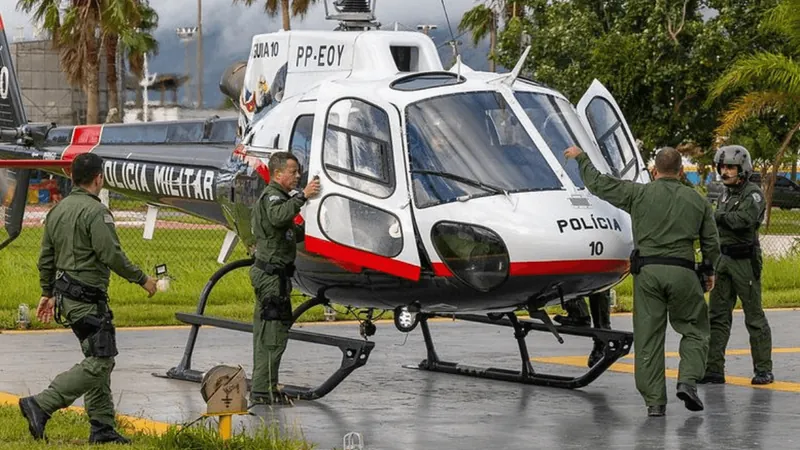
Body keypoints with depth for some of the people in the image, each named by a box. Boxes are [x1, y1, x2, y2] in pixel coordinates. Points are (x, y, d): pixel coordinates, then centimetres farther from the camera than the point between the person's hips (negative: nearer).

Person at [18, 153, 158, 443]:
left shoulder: (57, 210, 12)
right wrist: (142, 280, -7)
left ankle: (102, 429, 14)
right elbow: (112, 255, -18)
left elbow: (46, 258, 17)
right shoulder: (95, 212, -15)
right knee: (98, 362, -9)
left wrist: (47, 293, 26)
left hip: (66, 296, 10)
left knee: (101, 359, 14)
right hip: (87, 299, -10)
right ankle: (41, 406, -16)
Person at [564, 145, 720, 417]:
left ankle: (654, 401, 3)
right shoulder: (696, 200, 8)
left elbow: (598, 184, 8)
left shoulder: (639, 194, 2)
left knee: (648, 337, 4)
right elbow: (711, 242, 14)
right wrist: (709, 270, 31)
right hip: (682, 272, 1)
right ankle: (688, 381, -7)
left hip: (647, 271, -1)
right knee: (694, 330, 14)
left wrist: (581, 158, 24)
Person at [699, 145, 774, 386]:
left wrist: (718, 217, -12)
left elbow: (744, 219, -26)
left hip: (745, 261, -8)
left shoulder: (753, 194, -9)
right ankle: (714, 370, 6)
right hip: (722, 259, 8)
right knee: (717, 316, 5)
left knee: (754, 317, -2)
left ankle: (764, 370, 4)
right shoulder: (726, 194, 17)